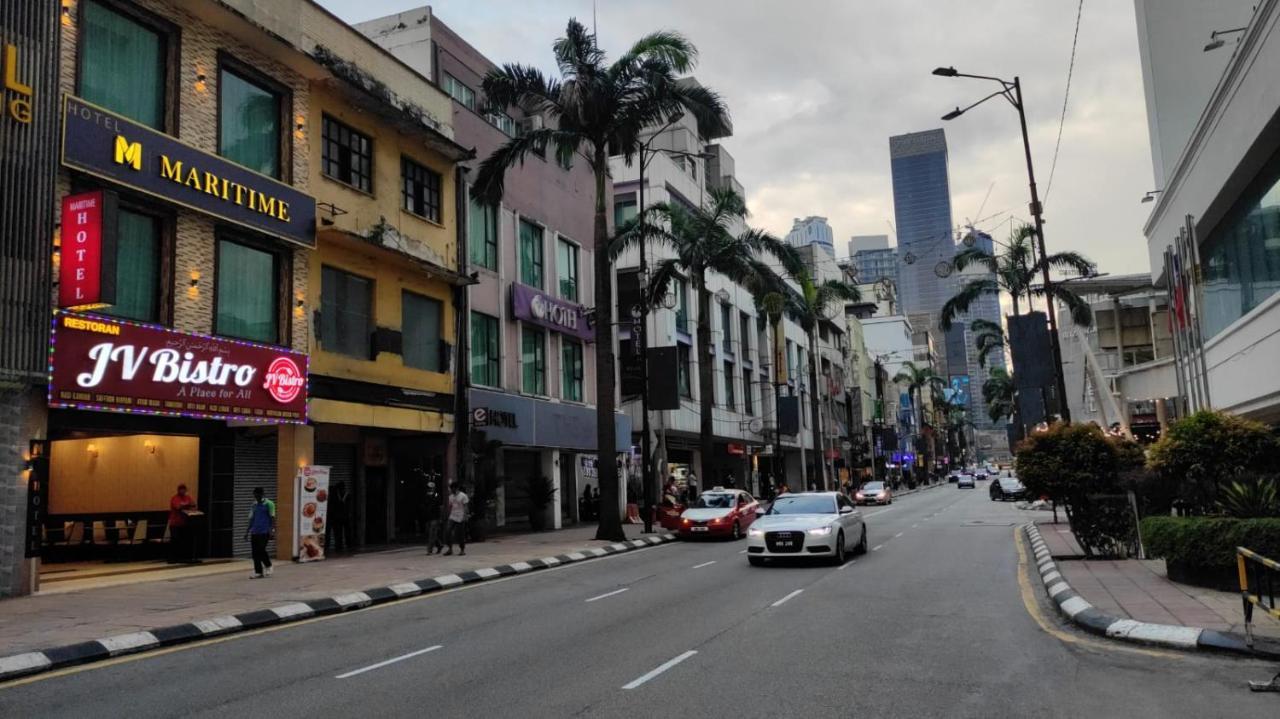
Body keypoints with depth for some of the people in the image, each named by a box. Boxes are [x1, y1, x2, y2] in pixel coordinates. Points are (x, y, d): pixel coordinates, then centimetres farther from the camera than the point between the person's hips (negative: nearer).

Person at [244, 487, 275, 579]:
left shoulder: (269, 504, -3)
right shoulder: (254, 505, 15)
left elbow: (272, 518, -7)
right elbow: (251, 519, 20)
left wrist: (272, 530, -16)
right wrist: (247, 531, 18)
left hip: (264, 532, -6)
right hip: (254, 532, 6)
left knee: (261, 550, -11)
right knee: (255, 552, 2)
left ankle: (268, 566, 11)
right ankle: (258, 572, 7)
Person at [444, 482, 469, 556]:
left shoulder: (463, 496, -6)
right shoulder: (451, 496, 12)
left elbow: (465, 507, -8)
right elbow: (450, 507, 17)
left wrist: (465, 516, -15)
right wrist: (448, 516, 13)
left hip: (460, 518, -5)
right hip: (452, 518, 5)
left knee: (460, 535, -1)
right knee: (448, 533, -5)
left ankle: (462, 550, 9)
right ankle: (450, 549, 4)